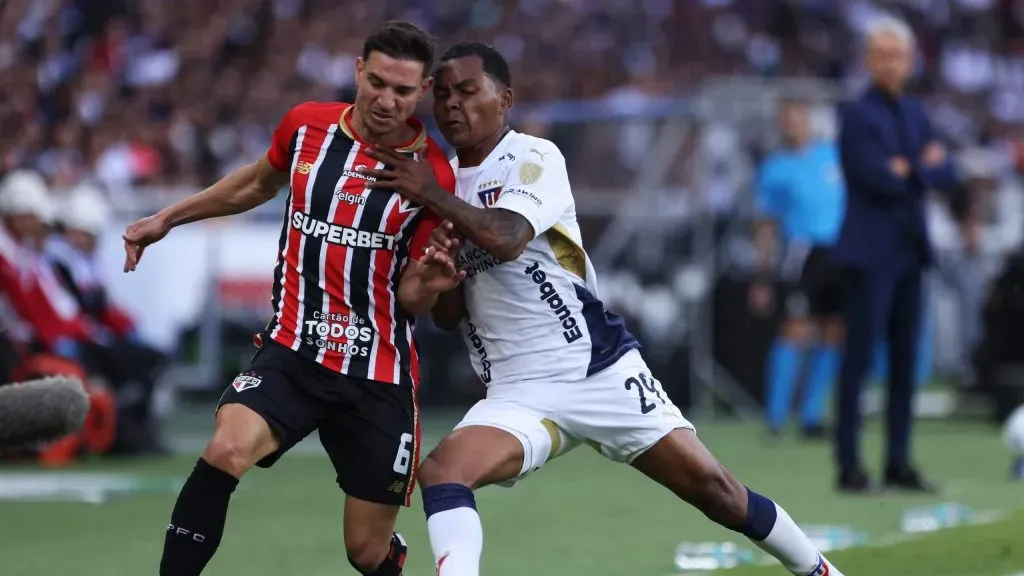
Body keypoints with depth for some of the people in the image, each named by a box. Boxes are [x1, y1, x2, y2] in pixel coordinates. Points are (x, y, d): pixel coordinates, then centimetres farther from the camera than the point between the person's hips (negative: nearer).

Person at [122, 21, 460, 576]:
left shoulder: (434, 175, -8)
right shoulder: (306, 126, -1)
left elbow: (410, 300, -1)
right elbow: (260, 182, 22)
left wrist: (426, 284, -24)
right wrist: (166, 218, 26)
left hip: (379, 375, -1)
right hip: (291, 351, 1)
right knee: (225, 451, -30)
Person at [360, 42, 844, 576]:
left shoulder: (534, 159, -6)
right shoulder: (442, 182, 10)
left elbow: (507, 238, -27)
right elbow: (447, 317, 9)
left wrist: (434, 197, -24)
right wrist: (441, 272, -11)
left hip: (601, 373, -4)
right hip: (519, 395, 4)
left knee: (712, 488, -4)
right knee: (441, 472, -25)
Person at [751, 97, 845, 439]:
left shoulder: (833, 155, 13)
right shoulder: (774, 169, 7)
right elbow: (766, 226, 8)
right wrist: (763, 273, 2)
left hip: (842, 255, 4)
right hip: (804, 254, -4)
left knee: (833, 335, 2)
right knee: (796, 330, -15)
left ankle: (811, 416, 9)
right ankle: (776, 419, -13)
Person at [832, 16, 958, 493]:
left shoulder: (914, 113, 15)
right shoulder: (858, 115, -9)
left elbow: (945, 172, 10)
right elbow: (880, 180, -18)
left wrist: (910, 172, -8)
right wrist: (928, 167, -4)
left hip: (909, 252, 8)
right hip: (870, 252, -7)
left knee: (904, 359, 8)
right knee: (860, 357, -8)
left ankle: (898, 463, 13)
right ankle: (849, 465, -6)